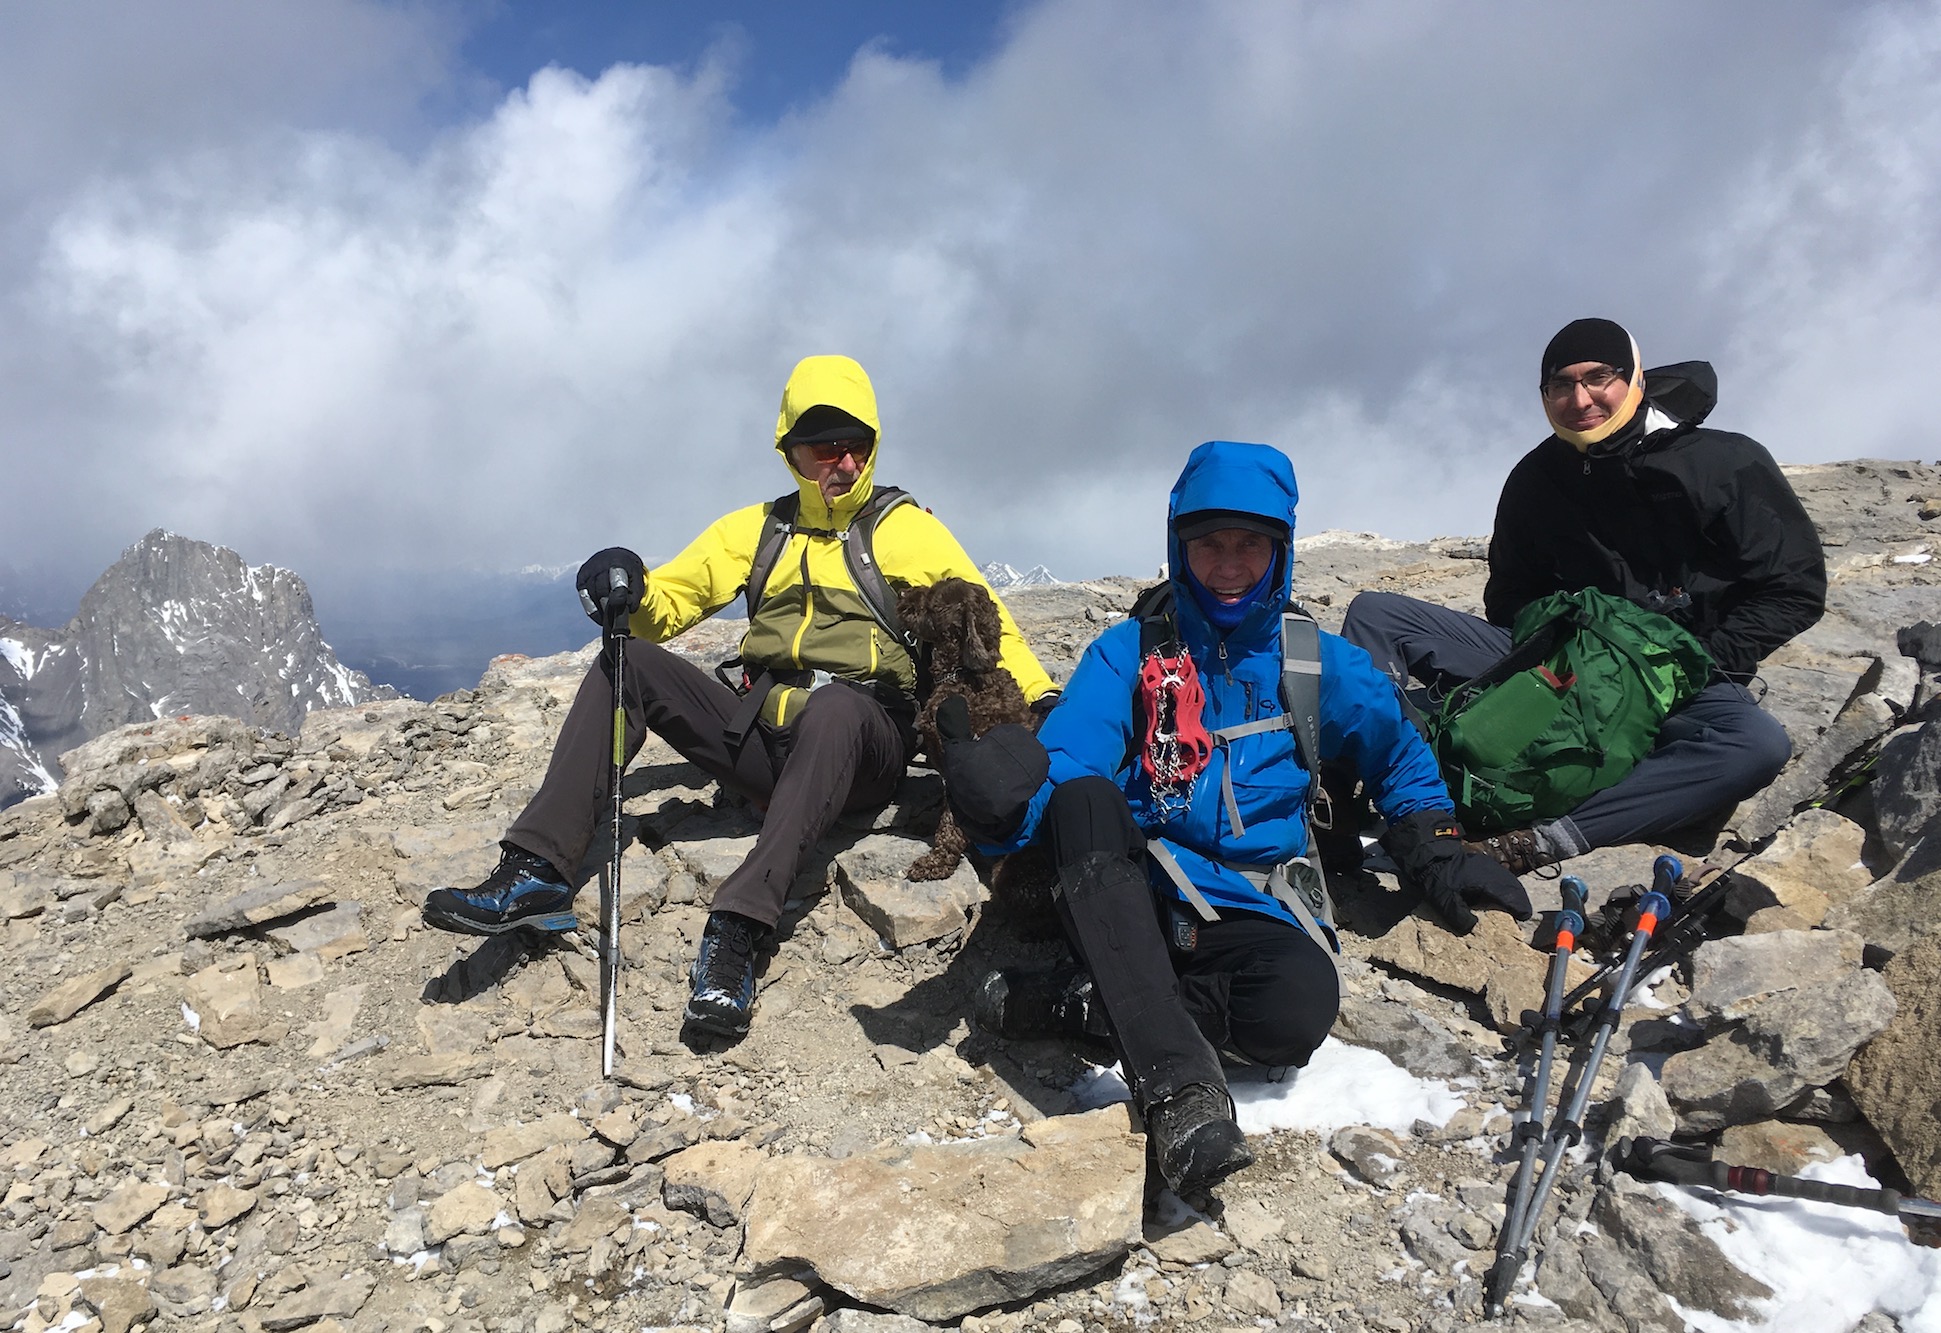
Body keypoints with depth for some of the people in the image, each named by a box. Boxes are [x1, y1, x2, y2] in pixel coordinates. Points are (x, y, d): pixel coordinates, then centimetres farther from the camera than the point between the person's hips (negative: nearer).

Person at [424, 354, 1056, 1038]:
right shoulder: (756, 529, 19)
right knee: (627, 661, -15)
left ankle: (737, 928, -45)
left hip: (861, 750, -3)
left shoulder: (908, 529, 9)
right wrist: (627, 590, -10)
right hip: (762, 738, 4)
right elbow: (667, 602, 14)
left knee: (835, 702, -39)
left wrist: (1042, 702, -13)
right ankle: (538, 871, -24)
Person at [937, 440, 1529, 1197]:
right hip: (1128, 901, 0)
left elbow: (1398, 754, 25)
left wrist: (1437, 855, 8)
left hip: (1251, 906, 1)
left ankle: (1078, 1004, -15)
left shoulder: (1317, 661, 13)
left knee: (1301, 1006, -34)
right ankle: (1178, 1085, -38)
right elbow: (1060, 761, -6)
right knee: (1082, 798, -34)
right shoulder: (1129, 654, 7)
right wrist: (1003, 804, -29)